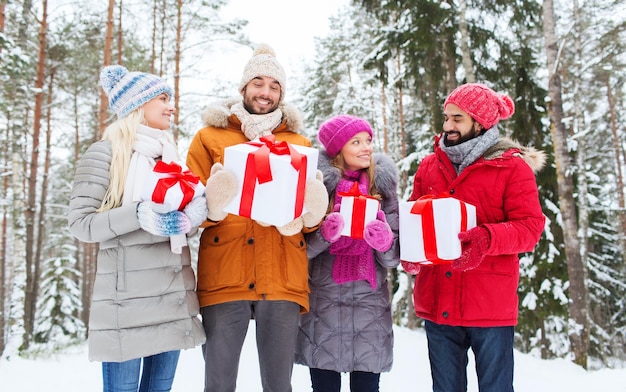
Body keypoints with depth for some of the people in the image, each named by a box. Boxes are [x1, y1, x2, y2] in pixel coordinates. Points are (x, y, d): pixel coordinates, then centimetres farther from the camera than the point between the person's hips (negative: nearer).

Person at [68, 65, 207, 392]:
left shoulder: (170, 155, 16)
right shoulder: (105, 152, -4)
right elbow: (80, 223, -9)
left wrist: (195, 213, -2)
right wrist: (139, 215, -22)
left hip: (174, 298, 6)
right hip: (127, 301, -6)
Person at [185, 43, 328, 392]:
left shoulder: (299, 143, 15)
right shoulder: (210, 137, 10)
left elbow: (315, 212, 13)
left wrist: (311, 212, -12)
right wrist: (213, 204, -19)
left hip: (283, 281, 2)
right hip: (224, 279, -1)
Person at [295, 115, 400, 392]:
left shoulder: (383, 186, 3)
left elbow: (393, 258, 2)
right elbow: (302, 249, -2)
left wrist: (385, 242, -19)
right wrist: (325, 234, -20)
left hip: (370, 304, 1)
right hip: (323, 304, -1)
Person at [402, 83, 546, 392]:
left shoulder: (512, 166, -2)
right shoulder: (429, 166, 10)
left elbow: (530, 226, -7)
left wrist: (487, 238, -26)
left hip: (490, 306, -3)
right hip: (438, 304, 4)